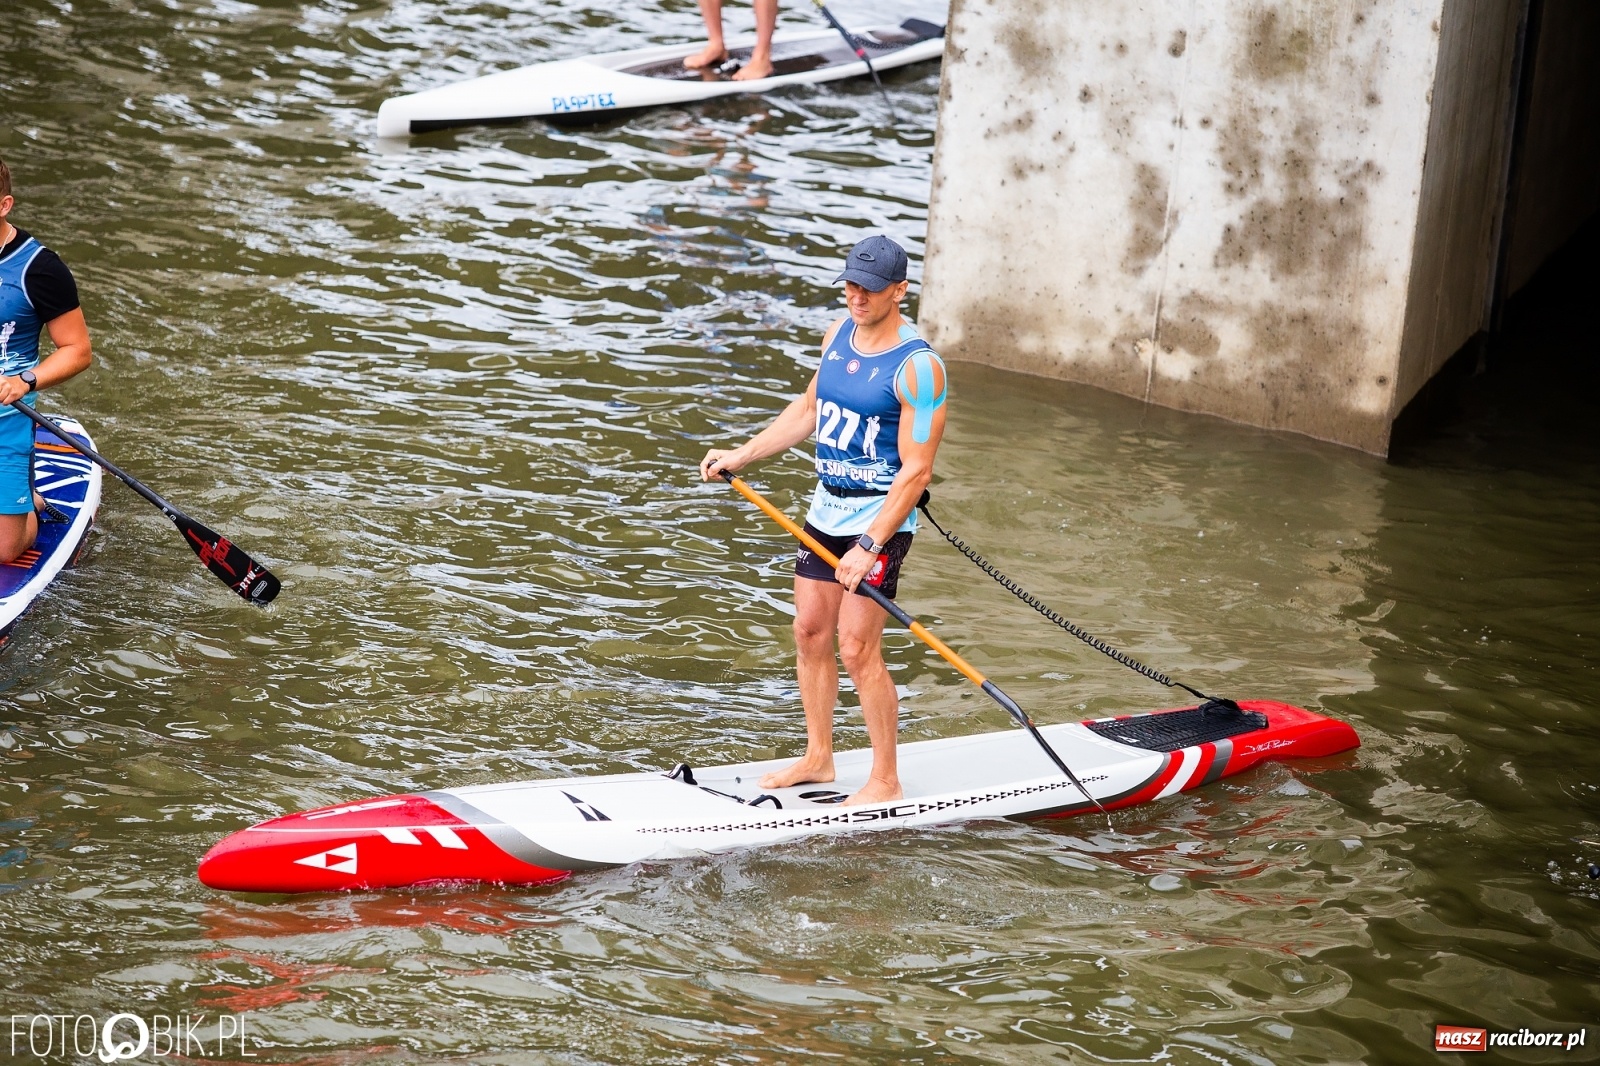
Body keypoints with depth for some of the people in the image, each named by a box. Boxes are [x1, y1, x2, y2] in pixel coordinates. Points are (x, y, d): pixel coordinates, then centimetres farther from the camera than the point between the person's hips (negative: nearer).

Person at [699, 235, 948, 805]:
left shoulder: (917, 367, -19)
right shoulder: (838, 333, 5)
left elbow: (915, 471, -20)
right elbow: (809, 410, 20)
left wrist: (870, 547, -24)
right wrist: (740, 456, 15)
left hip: (880, 517, -8)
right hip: (826, 507, 8)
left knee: (857, 650, -8)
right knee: (810, 633, 12)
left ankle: (885, 780, 5)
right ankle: (818, 758, 27)